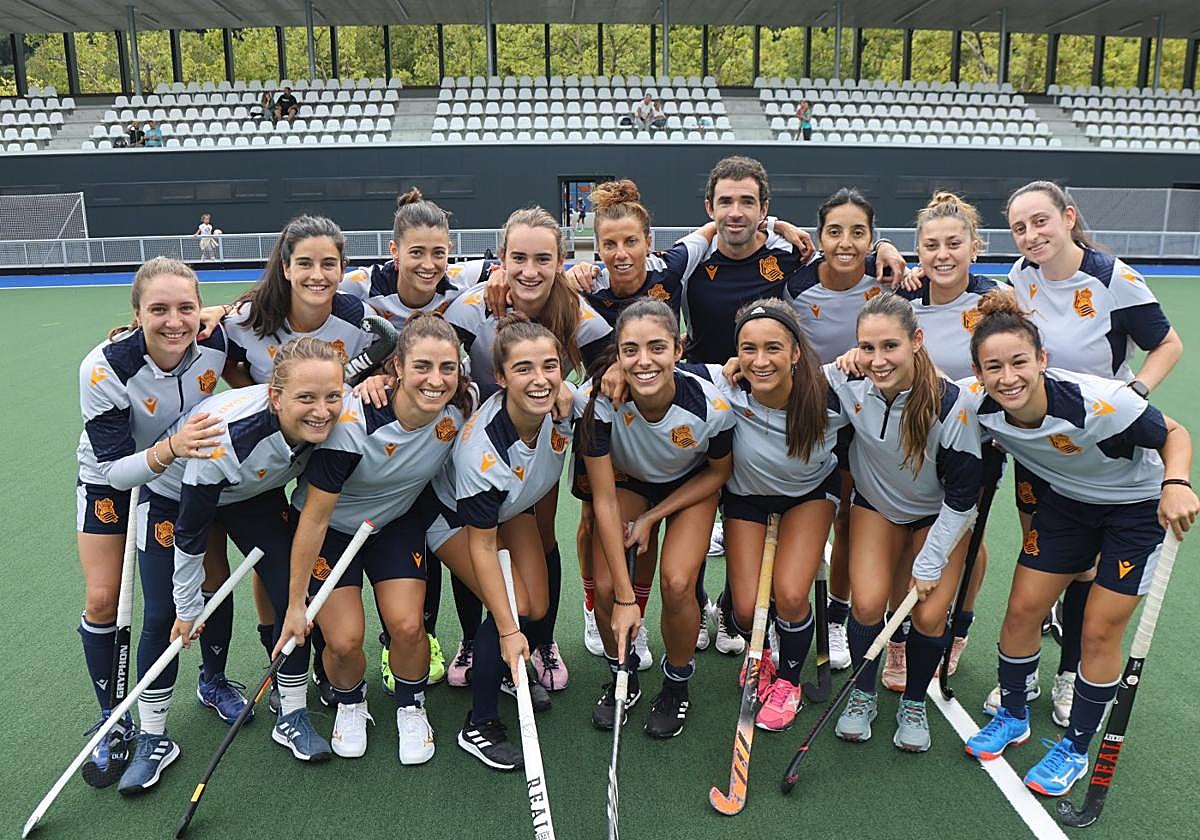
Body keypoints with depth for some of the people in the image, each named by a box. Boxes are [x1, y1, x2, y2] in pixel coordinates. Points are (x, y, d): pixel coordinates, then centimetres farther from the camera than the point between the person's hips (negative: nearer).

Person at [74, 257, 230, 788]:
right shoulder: (104, 369, -35)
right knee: (103, 599, -3)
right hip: (112, 476, -2)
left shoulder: (217, 341, -27)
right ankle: (114, 724, 19)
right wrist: (169, 449, -46)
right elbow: (115, 468, -29)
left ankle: (213, 682, 30)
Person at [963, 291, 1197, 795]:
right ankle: (1012, 717, 28)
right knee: (1022, 610, 4)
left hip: (1139, 505, -4)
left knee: (1100, 631, 0)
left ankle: (1076, 748, 21)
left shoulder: (1100, 402, -36)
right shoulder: (982, 411, -23)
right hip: (1065, 501, 4)